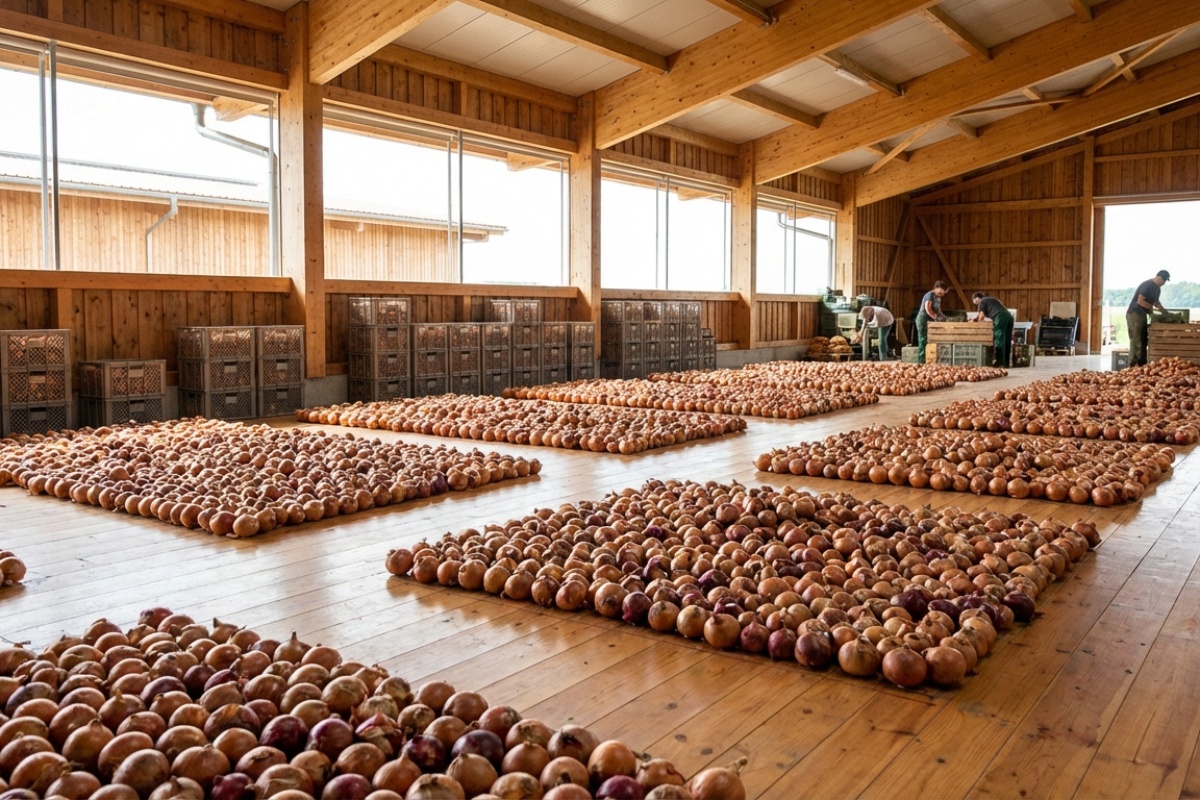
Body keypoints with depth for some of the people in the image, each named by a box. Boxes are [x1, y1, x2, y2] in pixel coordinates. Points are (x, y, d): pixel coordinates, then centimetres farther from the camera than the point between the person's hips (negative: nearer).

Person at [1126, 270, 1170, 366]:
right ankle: (1134, 365, -8)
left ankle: (1142, 364, 14)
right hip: (1134, 314, -10)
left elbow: (1155, 301, 25)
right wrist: (1152, 308, -18)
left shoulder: (1157, 288, 12)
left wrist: (1162, 309, 7)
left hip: (1143, 315, 10)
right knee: (1136, 342, -10)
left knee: (1144, 340, 10)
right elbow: (1140, 301, -23)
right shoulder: (1147, 285, -17)